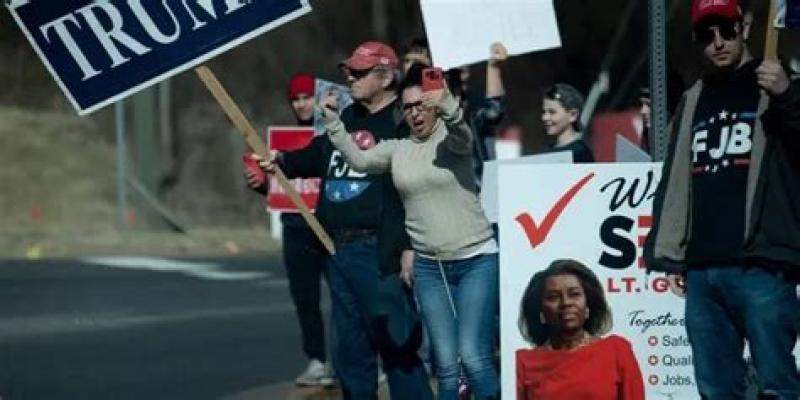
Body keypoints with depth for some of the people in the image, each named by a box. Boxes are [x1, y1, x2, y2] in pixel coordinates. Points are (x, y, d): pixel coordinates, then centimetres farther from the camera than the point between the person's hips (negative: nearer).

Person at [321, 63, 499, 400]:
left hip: (476, 261, -4)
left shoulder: (451, 138, -5)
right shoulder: (398, 149, 9)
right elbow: (359, 159, -2)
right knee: (446, 362, 3)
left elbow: (461, 132, -28)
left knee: (473, 355, -13)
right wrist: (331, 121, -13)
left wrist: (447, 105, -50)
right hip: (429, 266, 4)